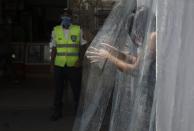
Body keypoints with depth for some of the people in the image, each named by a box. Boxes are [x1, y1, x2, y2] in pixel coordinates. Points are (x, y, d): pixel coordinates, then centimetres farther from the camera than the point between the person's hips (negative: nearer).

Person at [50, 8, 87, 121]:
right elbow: (54, 48, 9)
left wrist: (80, 60, -9)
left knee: (77, 89, 3)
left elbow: (83, 46, 4)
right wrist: (52, 63, 4)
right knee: (58, 90, 9)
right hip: (59, 65, 2)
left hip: (74, 65, -2)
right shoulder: (56, 30, 6)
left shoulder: (78, 30, 1)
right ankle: (57, 112, 20)